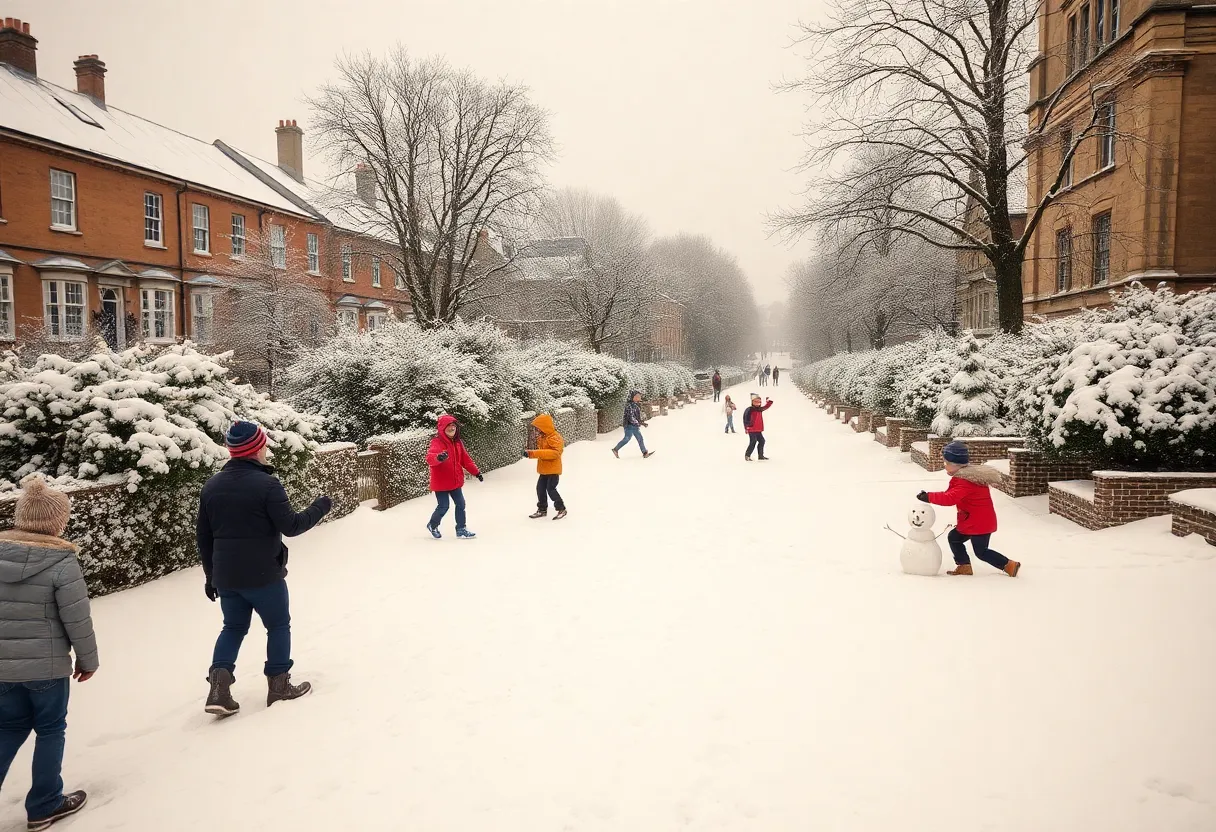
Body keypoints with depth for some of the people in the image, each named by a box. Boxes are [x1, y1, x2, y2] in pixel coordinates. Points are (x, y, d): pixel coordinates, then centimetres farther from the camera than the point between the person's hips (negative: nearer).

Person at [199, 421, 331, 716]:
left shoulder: (211, 485, 5)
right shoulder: (266, 484, -17)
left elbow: (204, 537, 10)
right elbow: (291, 526, -16)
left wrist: (211, 575, 19)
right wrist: (320, 507, -1)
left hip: (226, 577, 6)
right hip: (264, 575, -6)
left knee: (233, 627, 19)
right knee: (278, 625, 12)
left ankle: (219, 688, 5)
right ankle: (279, 686, 18)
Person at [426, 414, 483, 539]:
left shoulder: (458, 442, 5)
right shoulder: (437, 442, -20)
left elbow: (465, 459, 15)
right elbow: (429, 458, -38)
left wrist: (476, 472, 14)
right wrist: (438, 457, -61)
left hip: (455, 481, 7)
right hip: (441, 482, -7)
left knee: (461, 504, 11)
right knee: (443, 507, -1)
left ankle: (461, 529, 25)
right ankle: (432, 525, 27)